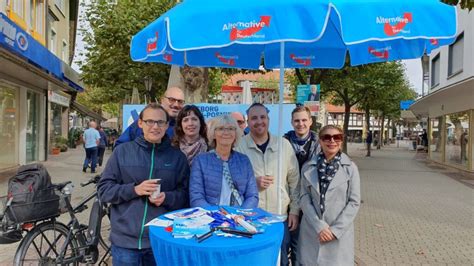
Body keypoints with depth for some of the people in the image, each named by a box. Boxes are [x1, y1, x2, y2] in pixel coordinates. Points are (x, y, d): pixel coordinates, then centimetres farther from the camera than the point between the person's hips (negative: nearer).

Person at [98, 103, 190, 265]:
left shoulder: (177, 157, 4)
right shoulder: (122, 151, 0)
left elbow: (185, 195, 5)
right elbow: (103, 190, -1)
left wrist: (166, 198, -15)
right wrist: (134, 190, -15)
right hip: (125, 240, -1)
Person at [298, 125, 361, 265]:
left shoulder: (350, 168, -2)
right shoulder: (308, 167, 1)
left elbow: (354, 202, -3)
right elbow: (304, 199, -2)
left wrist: (336, 230, -10)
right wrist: (319, 227, -12)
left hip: (339, 233, -1)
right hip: (312, 231, 1)